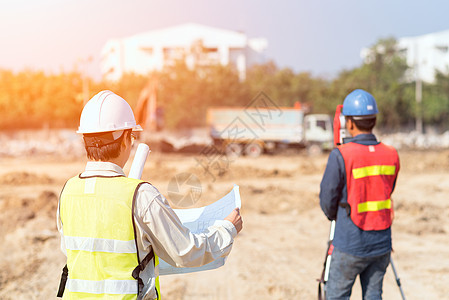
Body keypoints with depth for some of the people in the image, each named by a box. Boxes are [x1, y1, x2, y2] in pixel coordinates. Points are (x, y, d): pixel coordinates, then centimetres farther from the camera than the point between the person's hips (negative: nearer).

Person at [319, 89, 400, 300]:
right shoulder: (391, 155, 0)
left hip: (350, 245, -5)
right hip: (381, 244, 5)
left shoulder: (341, 156, -15)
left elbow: (327, 200, -7)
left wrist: (334, 217, 14)